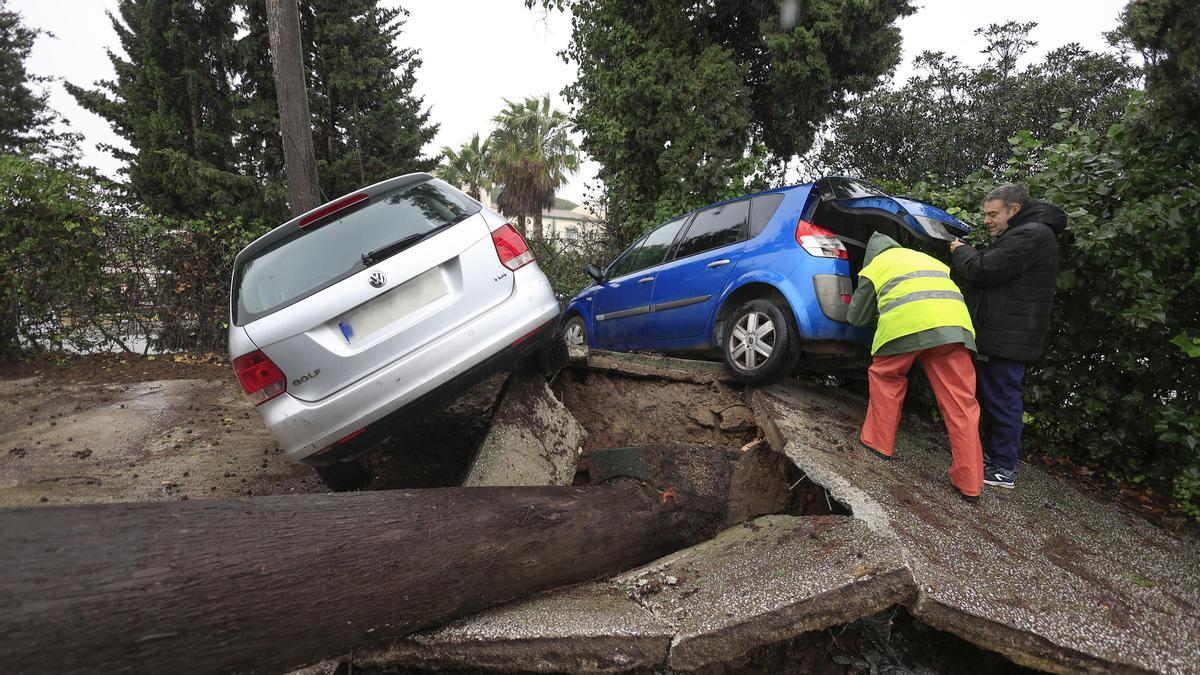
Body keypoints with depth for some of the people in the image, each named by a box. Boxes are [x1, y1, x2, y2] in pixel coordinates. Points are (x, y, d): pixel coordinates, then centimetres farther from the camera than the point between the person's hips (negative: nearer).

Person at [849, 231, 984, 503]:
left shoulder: (874, 267, 25)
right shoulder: (927, 258, 38)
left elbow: (857, 317, 29)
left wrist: (877, 310, 48)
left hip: (905, 323, -4)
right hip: (954, 323, 4)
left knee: (885, 378, 20)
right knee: (961, 401, 4)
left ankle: (878, 443, 22)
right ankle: (969, 483, 5)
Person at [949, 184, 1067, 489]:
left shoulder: (1031, 236, -14)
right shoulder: (1021, 235, 21)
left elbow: (982, 271, -19)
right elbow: (988, 274, 21)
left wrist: (961, 252, 0)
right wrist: (965, 254, 6)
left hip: (1006, 339, -11)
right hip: (1000, 336, 11)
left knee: (1003, 401, -4)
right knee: (993, 399, 17)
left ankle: (1003, 469, 4)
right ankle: (992, 455, 29)